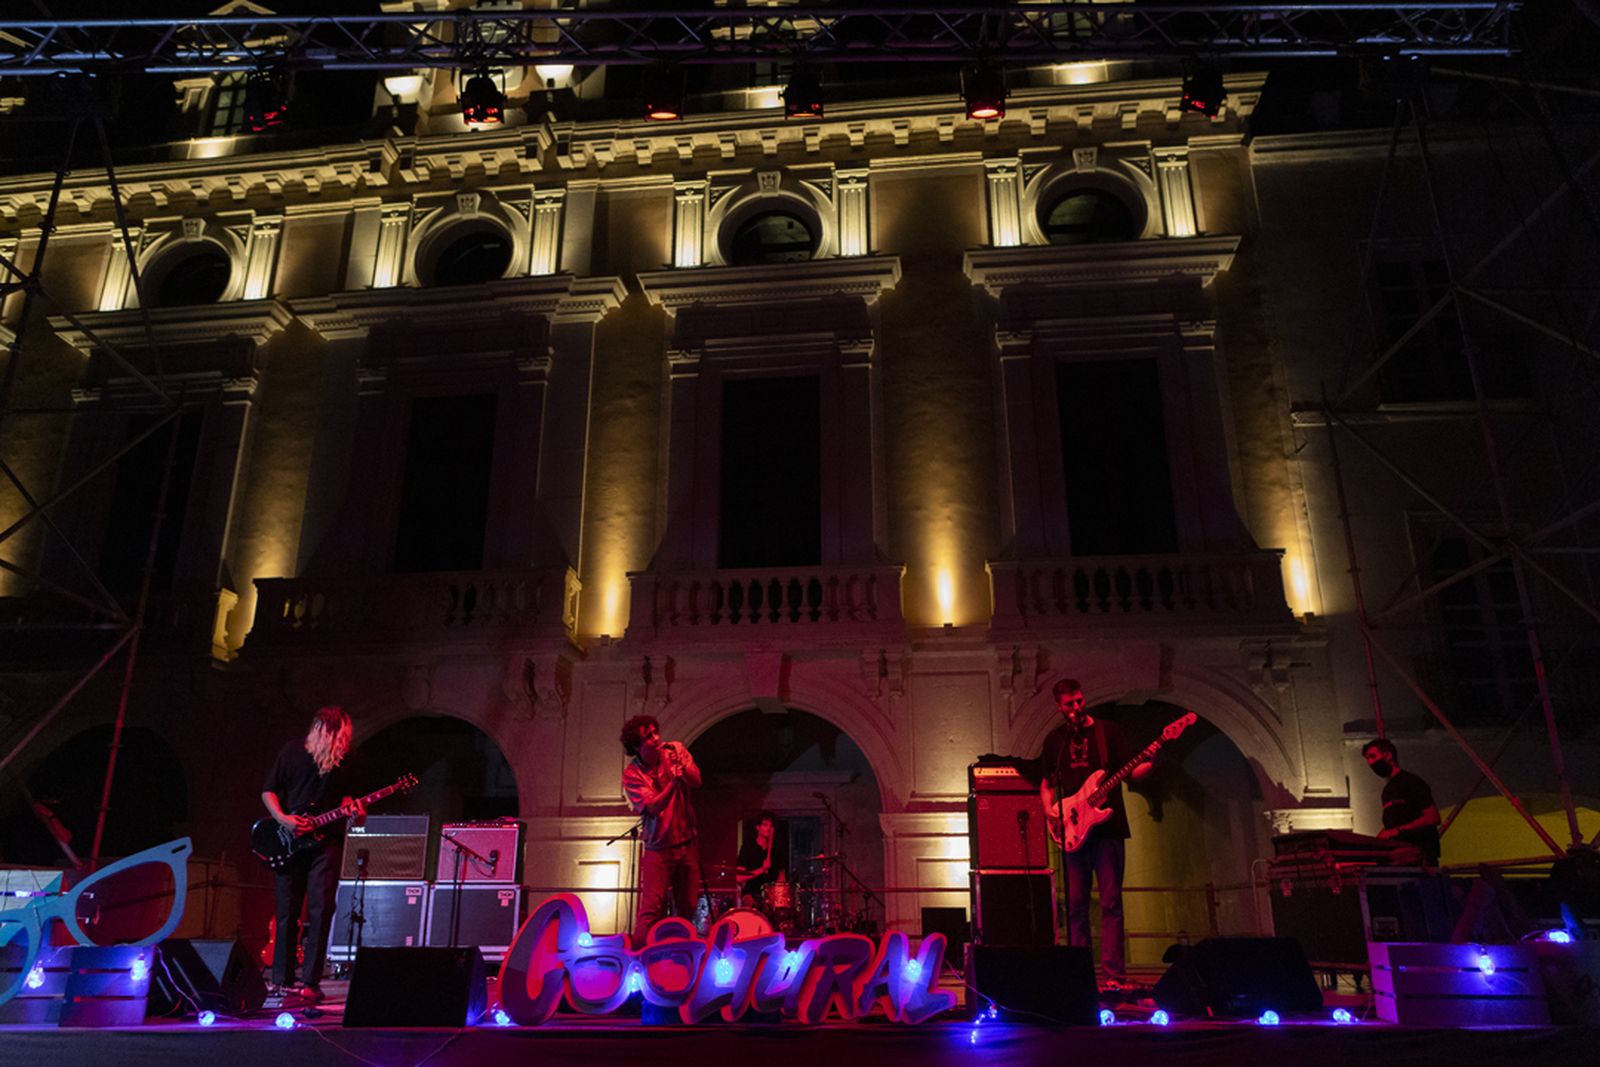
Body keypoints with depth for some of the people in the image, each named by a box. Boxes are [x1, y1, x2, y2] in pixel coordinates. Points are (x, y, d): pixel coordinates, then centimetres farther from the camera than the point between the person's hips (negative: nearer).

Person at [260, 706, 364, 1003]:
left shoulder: (343, 758, 6)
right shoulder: (293, 751, 1)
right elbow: (268, 790, 4)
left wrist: (352, 808, -5)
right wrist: (282, 819, -11)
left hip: (325, 841, 1)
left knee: (321, 910, -6)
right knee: (287, 912, 5)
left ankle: (310, 982, 0)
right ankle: (283, 979, 18)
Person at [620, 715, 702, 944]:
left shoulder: (675, 750, 0)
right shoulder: (632, 773, -10)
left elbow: (696, 782, -11)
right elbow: (653, 807, -20)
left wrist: (681, 766, -31)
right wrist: (673, 782, -36)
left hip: (687, 843, 4)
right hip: (659, 847, -4)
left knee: (687, 908, 9)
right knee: (652, 908, -12)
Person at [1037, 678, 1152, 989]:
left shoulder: (1108, 731, 6)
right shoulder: (1055, 739, 14)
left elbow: (1133, 771, 0)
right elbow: (1047, 783, 19)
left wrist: (1153, 759, -21)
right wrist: (1050, 810, 1)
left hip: (1106, 825, -3)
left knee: (1110, 902, -5)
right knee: (1075, 904, 4)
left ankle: (1114, 975, -2)